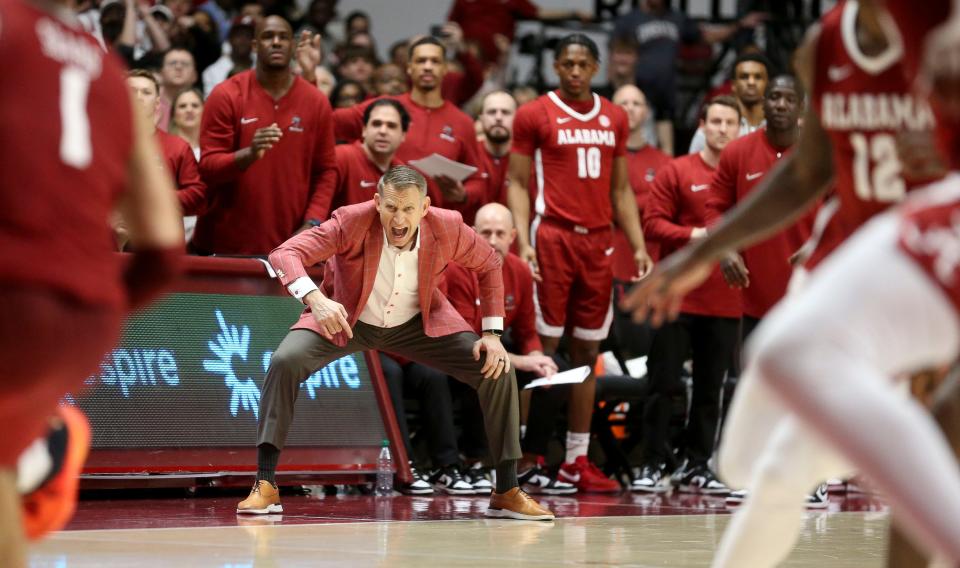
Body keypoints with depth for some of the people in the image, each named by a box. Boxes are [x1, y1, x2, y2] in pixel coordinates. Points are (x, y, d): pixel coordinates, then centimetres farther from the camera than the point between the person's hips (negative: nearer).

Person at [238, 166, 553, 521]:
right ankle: (265, 486, -20)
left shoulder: (446, 228, -23)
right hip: (346, 320, -2)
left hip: (418, 324, 2)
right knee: (285, 362, -29)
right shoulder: (353, 222, -31)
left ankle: (507, 493, 2)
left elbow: (488, 265, -3)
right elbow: (284, 254, -37)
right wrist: (315, 299, -56)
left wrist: (493, 333, -10)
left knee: (498, 371, -12)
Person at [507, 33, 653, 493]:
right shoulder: (533, 115, 0)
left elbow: (621, 189, 17)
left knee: (587, 353, 7)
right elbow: (518, 183, -2)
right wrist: (523, 242, -14)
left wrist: (638, 245, 9)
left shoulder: (614, 119, 13)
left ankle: (577, 460, 12)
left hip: (598, 241, 5)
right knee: (541, 346, -6)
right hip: (553, 237, -5)